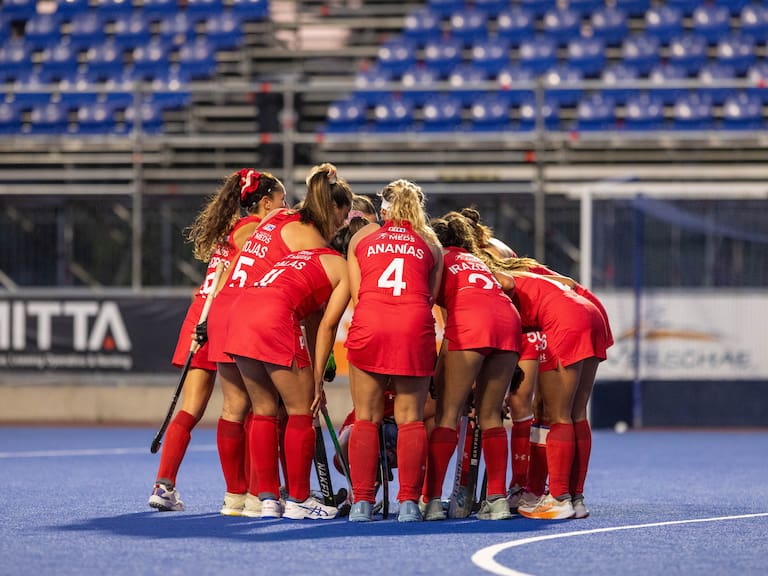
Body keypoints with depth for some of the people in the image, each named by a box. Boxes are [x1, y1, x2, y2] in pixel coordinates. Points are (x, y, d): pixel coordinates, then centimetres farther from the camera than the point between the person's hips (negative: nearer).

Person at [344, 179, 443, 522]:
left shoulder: (361, 237, 22)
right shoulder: (430, 243, 23)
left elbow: (356, 294, 17)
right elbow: (431, 296, 17)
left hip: (368, 324, 0)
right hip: (415, 325, 0)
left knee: (366, 418, 5)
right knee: (410, 417, 4)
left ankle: (362, 503, 0)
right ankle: (409, 503, -3)